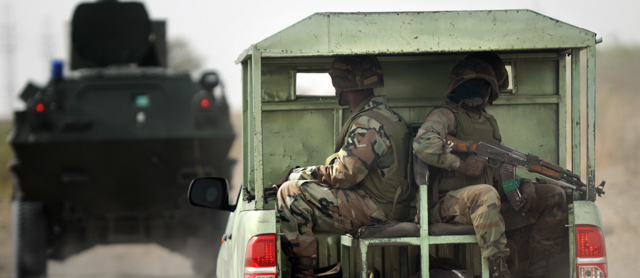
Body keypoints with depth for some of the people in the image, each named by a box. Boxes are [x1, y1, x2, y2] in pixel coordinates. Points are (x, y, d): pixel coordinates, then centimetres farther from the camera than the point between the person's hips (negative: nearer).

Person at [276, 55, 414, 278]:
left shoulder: (369, 124, -18)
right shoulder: (382, 115, 16)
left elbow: (342, 175, -21)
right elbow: (347, 166, 20)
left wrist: (299, 174, -6)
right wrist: (304, 173, 10)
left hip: (375, 211, -11)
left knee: (291, 194, -18)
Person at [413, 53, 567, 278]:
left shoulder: (489, 122, 22)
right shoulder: (446, 116, -3)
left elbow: (502, 166, 24)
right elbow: (423, 144, -23)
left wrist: (525, 185, 4)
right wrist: (462, 164, -19)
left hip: (490, 207, 8)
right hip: (450, 205, -8)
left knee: (554, 197, 2)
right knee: (485, 193, -41)